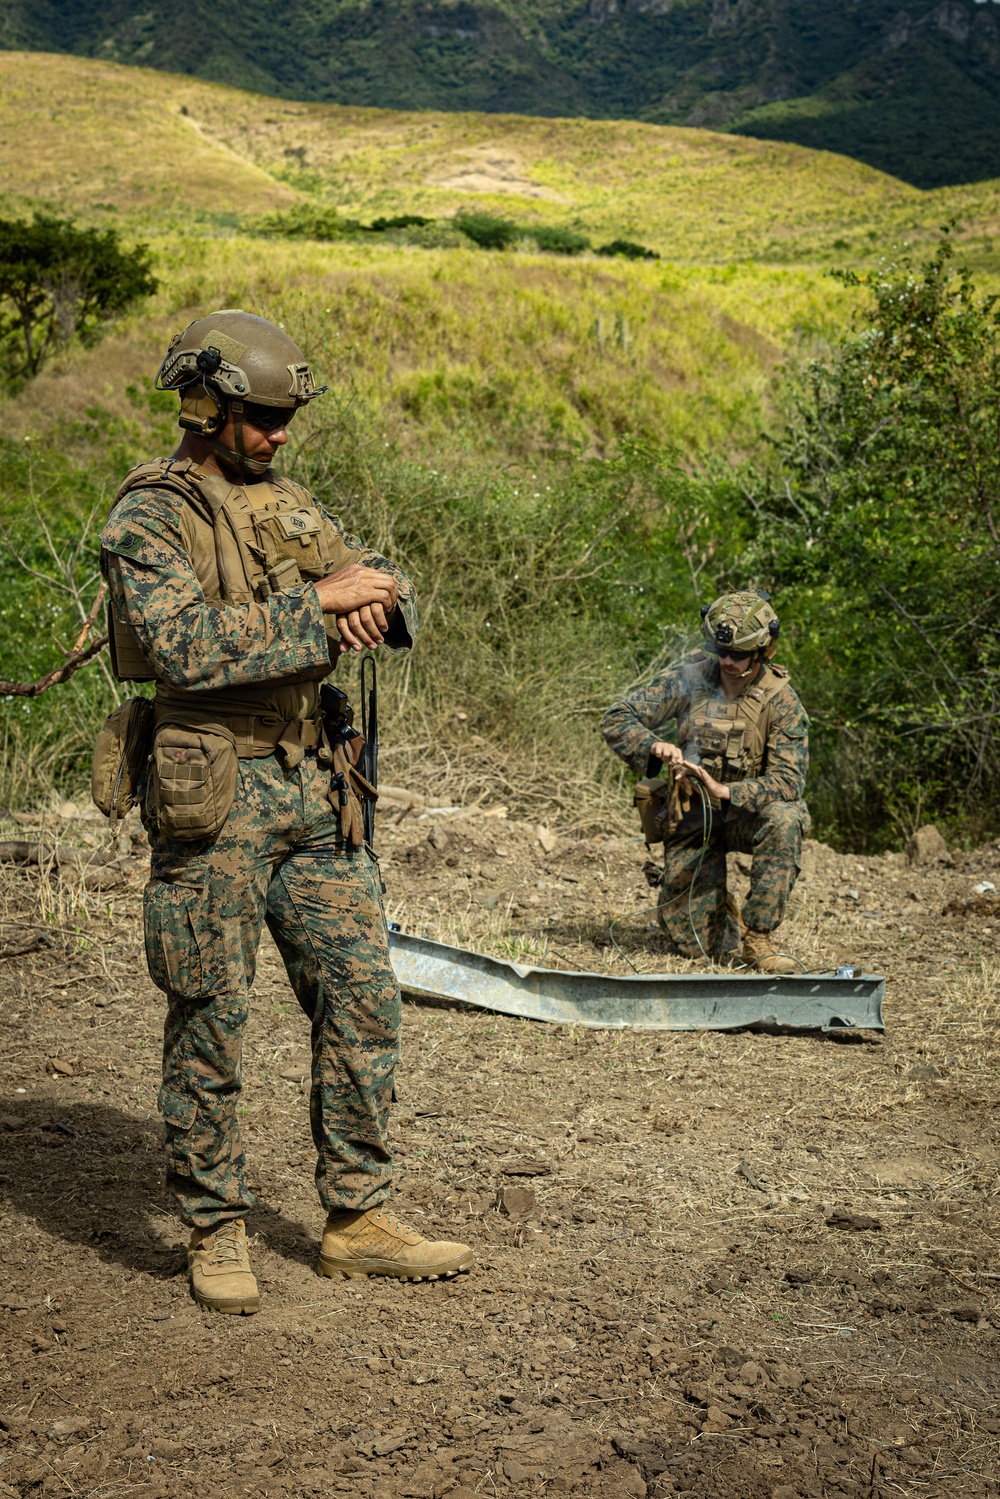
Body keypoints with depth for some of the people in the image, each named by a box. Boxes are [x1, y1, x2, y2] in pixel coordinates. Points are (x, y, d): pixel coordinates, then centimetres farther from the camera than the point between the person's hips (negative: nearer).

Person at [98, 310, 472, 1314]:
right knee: (210, 1019, 2)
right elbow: (185, 646, -22)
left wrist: (374, 602, -12)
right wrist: (315, 603, -20)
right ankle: (215, 1232, 16)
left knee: (363, 998, 7)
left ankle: (357, 1221, 19)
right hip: (213, 795, -7)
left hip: (314, 787, 7)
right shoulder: (148, 518, -7)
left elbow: (394, 590, 12)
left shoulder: (288, 506, 14)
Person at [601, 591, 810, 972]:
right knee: (698, 947, -7)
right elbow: (616, 720, -7)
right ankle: (722, 917, 33)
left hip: (747, 812, -1)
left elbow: (789, 781, -23)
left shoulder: (781, 702, -15)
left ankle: (758, 941, -24)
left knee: (784, 819, -38)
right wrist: (656, 746, -26)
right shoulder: (689, 679, -9)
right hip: (690, 816, 1)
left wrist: (724, 791, -36)